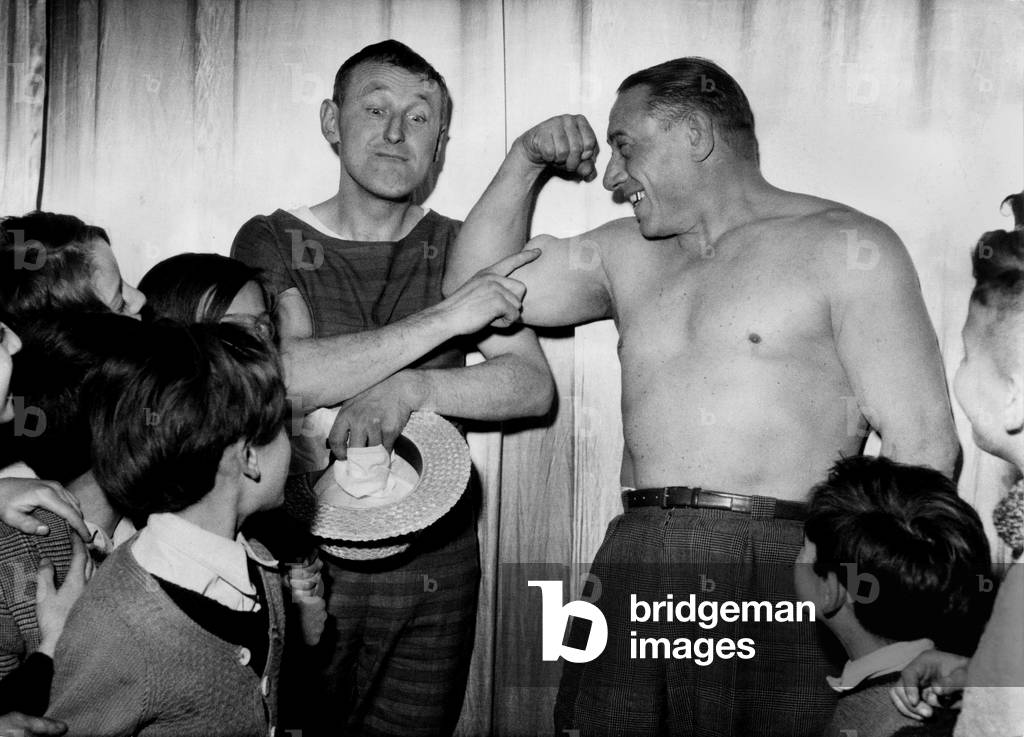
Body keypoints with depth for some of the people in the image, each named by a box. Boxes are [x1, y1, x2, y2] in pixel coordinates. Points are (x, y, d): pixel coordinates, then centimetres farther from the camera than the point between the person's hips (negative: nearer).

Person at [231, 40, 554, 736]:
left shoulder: (461, 249, 6)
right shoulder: (273, 242, -2)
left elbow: (534, 386, -4)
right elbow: (282, 377, -19)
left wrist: (408, 390, -21)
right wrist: (447, 317, -20)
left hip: (437, 566, 3)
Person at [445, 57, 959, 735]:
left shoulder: (844, 246, 0)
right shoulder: (628, 254, 19)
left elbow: (922, 443, -6)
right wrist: (523, 164, 12)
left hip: (784, 574, -4)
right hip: (635, 570, 5)